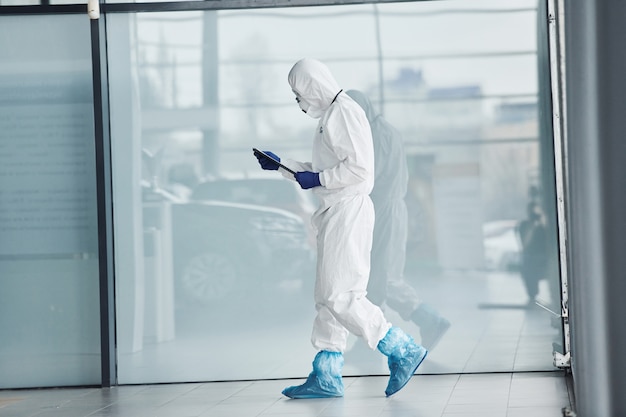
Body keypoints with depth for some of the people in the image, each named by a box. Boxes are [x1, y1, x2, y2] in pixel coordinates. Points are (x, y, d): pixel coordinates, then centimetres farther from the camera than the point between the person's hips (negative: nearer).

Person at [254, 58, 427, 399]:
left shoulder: (345, 112, -11)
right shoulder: (330, 117, 20)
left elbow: (359, 167, -20)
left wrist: (318, 179, -13)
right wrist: (280, 164, 24)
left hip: (348, 211, -11)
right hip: (335, 214, 11)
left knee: (340, 296, -12)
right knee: (329, 297, 9)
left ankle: (402, 350, -7)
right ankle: (326, 376, 12)